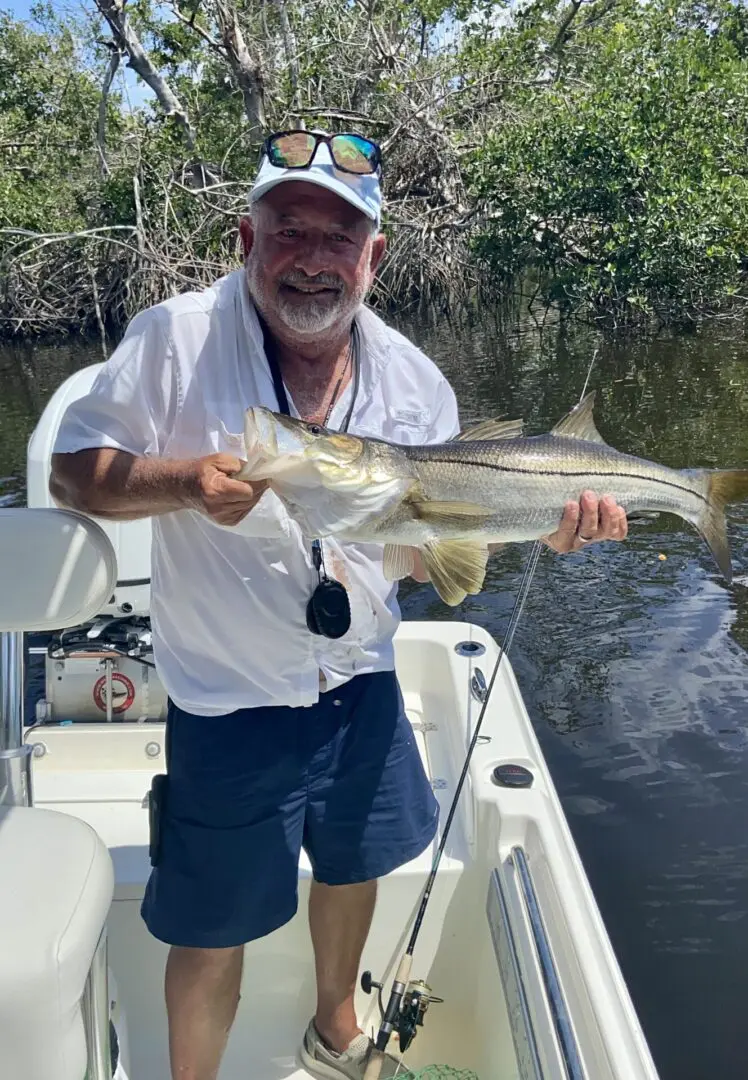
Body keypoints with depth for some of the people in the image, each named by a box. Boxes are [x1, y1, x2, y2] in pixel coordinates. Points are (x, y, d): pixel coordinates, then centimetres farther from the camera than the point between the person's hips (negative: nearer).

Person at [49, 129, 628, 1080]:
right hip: (228, 704, -4)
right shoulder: (176, 339, -15)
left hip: (361, 689, 5)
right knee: (212, 930, 11)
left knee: (354, 867, 26)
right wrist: (185, 481, -29)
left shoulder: (415, 380, -4)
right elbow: (72, 473, -10)